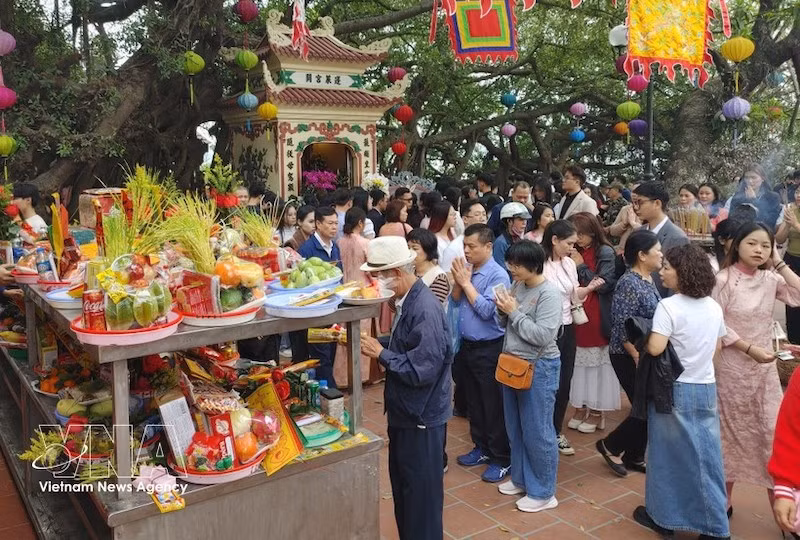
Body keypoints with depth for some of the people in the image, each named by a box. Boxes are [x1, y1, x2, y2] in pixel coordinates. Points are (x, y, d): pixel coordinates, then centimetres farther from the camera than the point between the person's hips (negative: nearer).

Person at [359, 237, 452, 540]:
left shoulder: (425, 309, -26)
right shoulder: (408, 301, 3)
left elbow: (421, 369, -29)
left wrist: (381, 353, -20)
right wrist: (376, 343, 0)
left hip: (421, 417, -9)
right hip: (405, 412, 10)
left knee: (421, 493, 7)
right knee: (403, 487, 23)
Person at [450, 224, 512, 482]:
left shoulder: (498, 275, -16)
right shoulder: (467, 269, 4)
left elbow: (486, 310, -24)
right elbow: (455, 301, 10)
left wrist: (466, 282, -17)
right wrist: (457, 282, -8)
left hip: (489, 349, -8)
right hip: (467, 346, 8)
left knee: (494, 407, 3)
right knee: (473, 402, 19)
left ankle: (501, 459, 16)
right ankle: (482, 448, 36)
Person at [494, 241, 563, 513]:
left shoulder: (549, 294, -18)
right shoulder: (517, 286, 4)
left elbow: (543, 336, -24)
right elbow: (504, 324, 10)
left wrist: (514, 312, -20)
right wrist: (502, 309, -10)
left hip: (539, 368, -8)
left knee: (537, 432, 3)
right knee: (515, 429, 19)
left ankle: (543, 492, 18)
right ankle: (521, 479, 37)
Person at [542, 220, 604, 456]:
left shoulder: (570, 263, 7)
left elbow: (574, 294, 13)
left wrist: (590, 288, -3)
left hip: (567, 329, 7)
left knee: (564, 383, 14)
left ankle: (556, 431, 30)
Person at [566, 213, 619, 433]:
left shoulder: (605, 253, -7)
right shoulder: (574, 252, 8)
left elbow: (603, 285, -14)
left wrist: (581, 266, -12)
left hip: (597, 318, -5)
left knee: (596, 362, 3)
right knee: (578, 362, 10)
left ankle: (597, 411, 14)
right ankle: (581, 407, 21)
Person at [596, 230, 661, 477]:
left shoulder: (648, 280, 8)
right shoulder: (629, 283, -19)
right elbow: (622, 327, -21)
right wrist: (639, 358, -20)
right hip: (630, 357, -9)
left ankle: (634, 457, 27)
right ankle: (610, 445, 14)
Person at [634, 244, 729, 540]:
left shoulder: (669, 306, -18)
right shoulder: (714, 306, 4)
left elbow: (655, 348, -25)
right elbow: (717, 347, 15)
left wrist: (643, 342, -6)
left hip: (675, 390, -6)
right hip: (706, 388, 6)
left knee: (668, 454, 8)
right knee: (706, 456, 12)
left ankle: (663, 516, 22)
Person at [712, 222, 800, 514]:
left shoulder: (770, 279, 1)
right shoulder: (724, 279, -13)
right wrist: (750, 348, -16)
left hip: (765, 368, 4)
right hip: (732, 367, -4)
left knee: (773, 432, 6)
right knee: (732, 432, 9)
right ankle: (724, 498, 27)